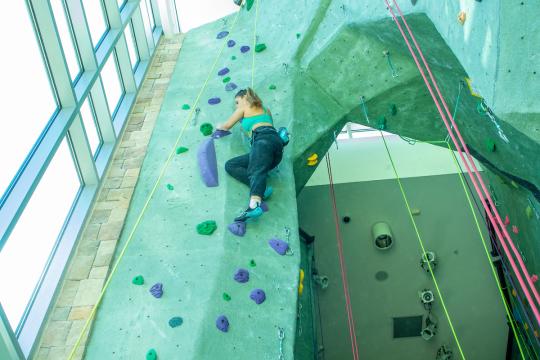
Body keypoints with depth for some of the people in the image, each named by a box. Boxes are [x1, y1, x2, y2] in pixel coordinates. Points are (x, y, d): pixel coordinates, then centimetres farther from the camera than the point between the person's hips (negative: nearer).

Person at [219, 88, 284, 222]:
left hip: (263, 139, -7)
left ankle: (254, 205, -63)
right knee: (230, 165, 3)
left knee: (256, 171, -32)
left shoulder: (244, 108, 20)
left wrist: (219, 127, 52)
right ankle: (261, 189, -24)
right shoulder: (266, 109, 38)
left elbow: (227, 126, 29)